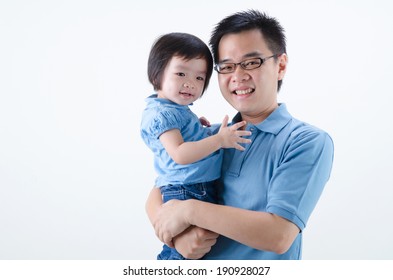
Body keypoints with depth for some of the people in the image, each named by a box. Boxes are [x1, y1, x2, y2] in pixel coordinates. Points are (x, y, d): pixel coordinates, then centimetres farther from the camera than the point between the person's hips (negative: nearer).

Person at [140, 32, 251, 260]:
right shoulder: (161, 113, -16)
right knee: (182, 252, -4)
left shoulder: (177, 109, 15)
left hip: (203, 191, 10)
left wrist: (197, 126, 18)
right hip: (184, 193, -10)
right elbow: (179, 154, -27)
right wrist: (219, 139, -26)